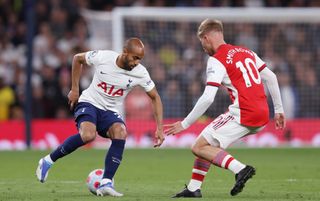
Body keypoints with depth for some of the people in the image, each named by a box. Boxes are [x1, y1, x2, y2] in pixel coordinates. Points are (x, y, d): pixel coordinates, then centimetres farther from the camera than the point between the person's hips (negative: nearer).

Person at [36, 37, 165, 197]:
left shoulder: (140, 73, -12)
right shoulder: (102, 57, -17)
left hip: (110, 111, 3)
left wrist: (159, 128, -5)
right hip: (89, 103, -3)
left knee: (121, 133, -31)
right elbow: (78, 58, 2)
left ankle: (105, 183, -27)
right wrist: (74, 89, 2)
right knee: (88, 135, -34)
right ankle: (48, 161, -14)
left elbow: (155, 97, 1)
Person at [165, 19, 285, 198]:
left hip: (243, 115, -8)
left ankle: (240, 169, -19)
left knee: (199, 147, -4)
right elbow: (271, 77, 17)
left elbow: (208, 98, -15)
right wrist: (279, 110, 22)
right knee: (209, 141, 21)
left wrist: (185, 124, -8)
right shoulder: (246, 52, 16)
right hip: (262, 116, 8)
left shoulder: (216, 60, -7)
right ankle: (194, 188, 18)